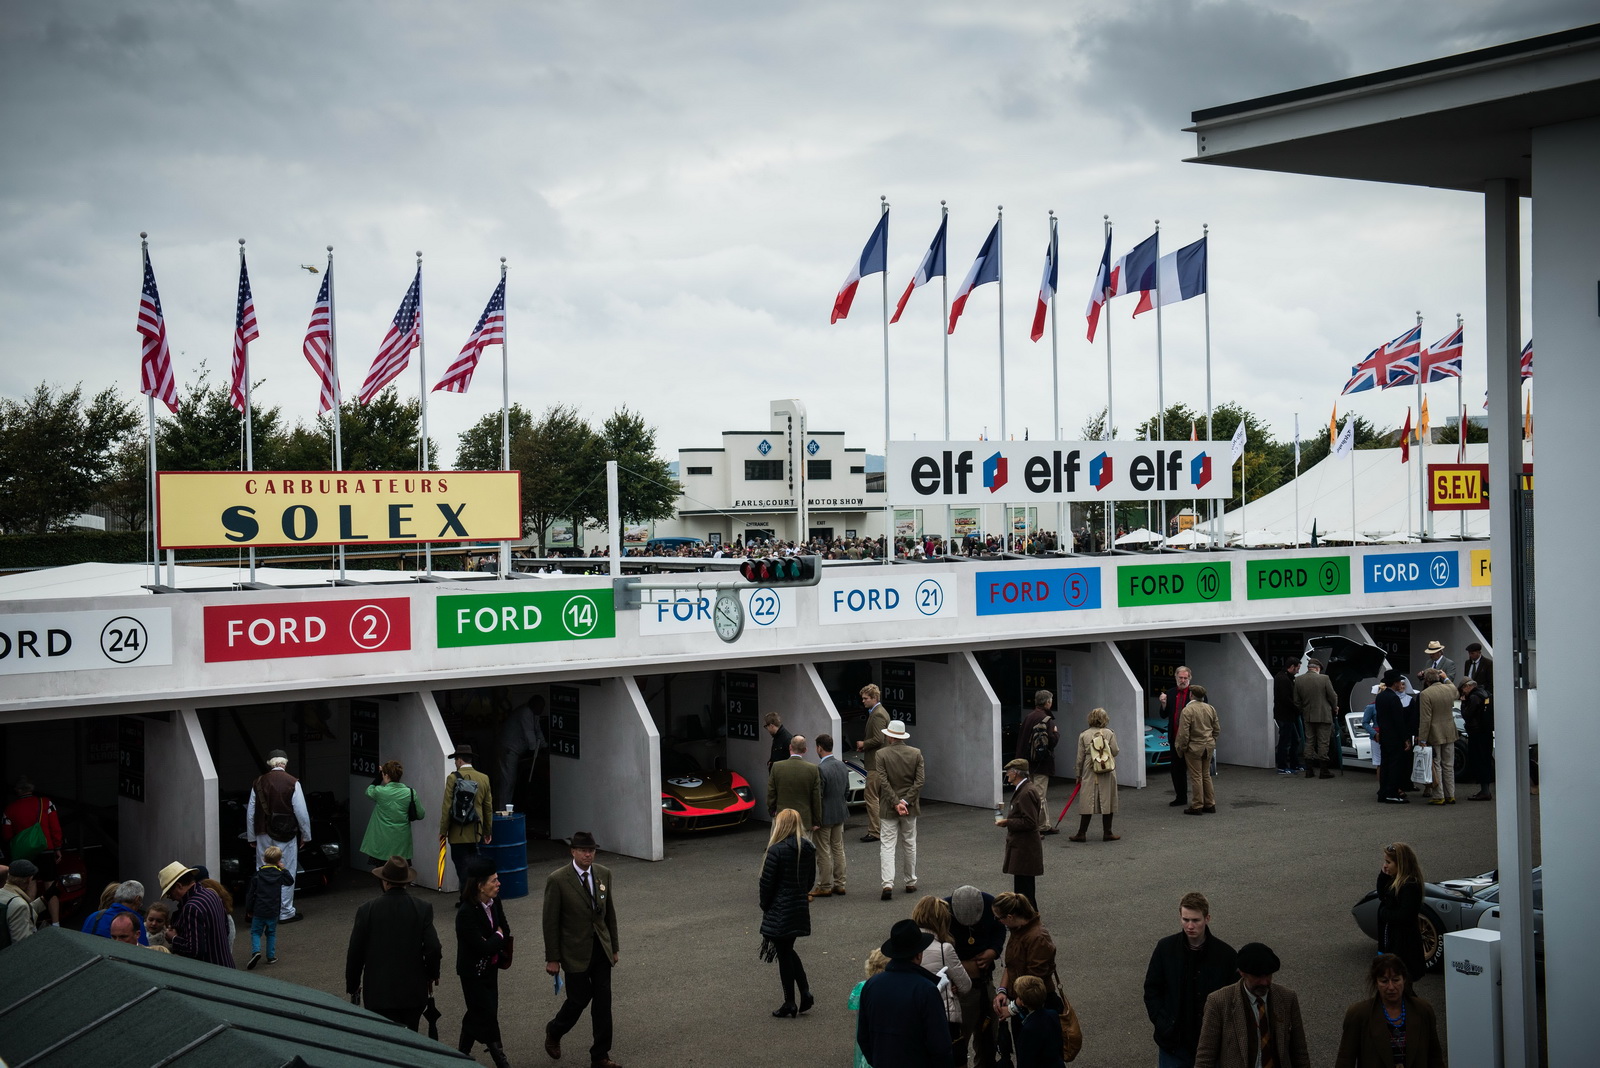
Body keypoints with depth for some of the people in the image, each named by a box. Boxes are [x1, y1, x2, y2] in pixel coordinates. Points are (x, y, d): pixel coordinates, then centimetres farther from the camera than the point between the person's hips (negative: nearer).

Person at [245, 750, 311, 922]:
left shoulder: (258, 782, 2)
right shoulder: (292, 783, -10)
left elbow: (250, 812, 6)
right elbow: (301, 812, -8)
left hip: (264, 835, 4)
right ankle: (285, 913, 9)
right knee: (286, 873, 4)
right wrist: (305, 835, 4)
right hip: (286, 836, -4)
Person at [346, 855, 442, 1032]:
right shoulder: (423, 908, -7)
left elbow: (355, 952, -2)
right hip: (413, 990, 2)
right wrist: (432, 974, 11)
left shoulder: (367, 910, -8)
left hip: (379, 992, -1)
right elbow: (433, 948, -9)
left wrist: (352, 985, 11)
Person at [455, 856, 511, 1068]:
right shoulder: (466, 913, -28)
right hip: (473, 972, -7)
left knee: (478, 1013, 17)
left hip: (490, 968, 7)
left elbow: (505, 930, 2)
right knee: (487, 1014, 0)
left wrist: (492, 943, -14)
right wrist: (499, 937, -11)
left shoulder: (494, 902, -5)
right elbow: (483, 947, -28)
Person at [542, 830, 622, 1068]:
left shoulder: (603, 874, 1)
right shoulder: (557, 880, -15)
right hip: (576, 951, -4)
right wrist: (552, 958, -9)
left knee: (603, 1001, 4)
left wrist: (614, 948, 12)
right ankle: (554, 1032, 34)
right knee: (579, 999, 3)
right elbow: (551, 922, -11)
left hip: (601, 949, 4)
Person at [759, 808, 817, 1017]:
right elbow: (810, 879, 10)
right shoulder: (809, 849, 2)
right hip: (801, 908, 7)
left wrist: (765, 906, 1)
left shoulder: (777, 850, -18)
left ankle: (789, 1003, 11)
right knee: (789, 951, 22)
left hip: (780, 911, -7)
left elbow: (766, 882, -14)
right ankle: (805, 992, 14)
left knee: (784, 955, 4)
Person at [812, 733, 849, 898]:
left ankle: (825, 887, 10)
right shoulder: (842, 765, 2)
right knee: (838, 849, 15)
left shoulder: (821, 769, -22)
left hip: (825, 816, -8)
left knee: (824, 853, 3)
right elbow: (847, 790, 10)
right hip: (840, 813, 8)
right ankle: (839, 885, 21)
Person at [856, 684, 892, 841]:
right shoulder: (880, 712, 16)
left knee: (871, 797, -8)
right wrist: (864, 745, 12)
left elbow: (878, 739, -25)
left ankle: (874, 832, -6)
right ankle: (883, 827, 20)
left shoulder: (877, 714, -17)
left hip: (876, 763, -11)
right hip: (880, 762, 11)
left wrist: (863, 744, -10)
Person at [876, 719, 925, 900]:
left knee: (887, 845, -3)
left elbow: (883, 782, -15)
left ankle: (888, 884, -15)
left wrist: (897, 803, -13)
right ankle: (910, 882, 22)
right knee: (909, 844, 15)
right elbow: (920, 781, -7)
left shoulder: (881, 754, -10)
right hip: (910, 807, 3)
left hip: (888, 808, -3)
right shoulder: (916, 753, -1)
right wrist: (905, 801, -10)